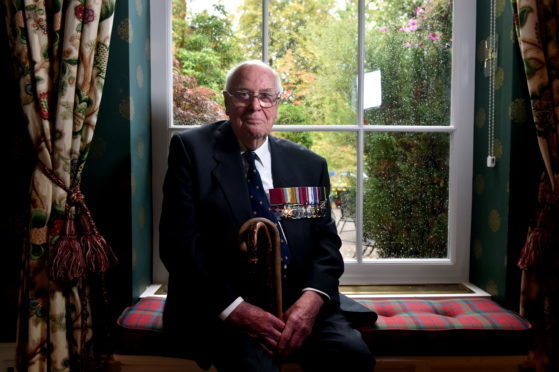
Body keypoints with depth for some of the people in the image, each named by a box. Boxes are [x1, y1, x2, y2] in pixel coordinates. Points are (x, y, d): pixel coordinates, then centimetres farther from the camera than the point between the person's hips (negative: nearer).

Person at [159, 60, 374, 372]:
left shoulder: (310, 164, 12)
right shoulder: (192, 148, 3)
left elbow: (326, 240, 8)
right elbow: (179, 239, -4)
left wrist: (311, 298, -12)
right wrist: (234, 307, -14)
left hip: (299, 302, 3)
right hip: (219, 307, -2)